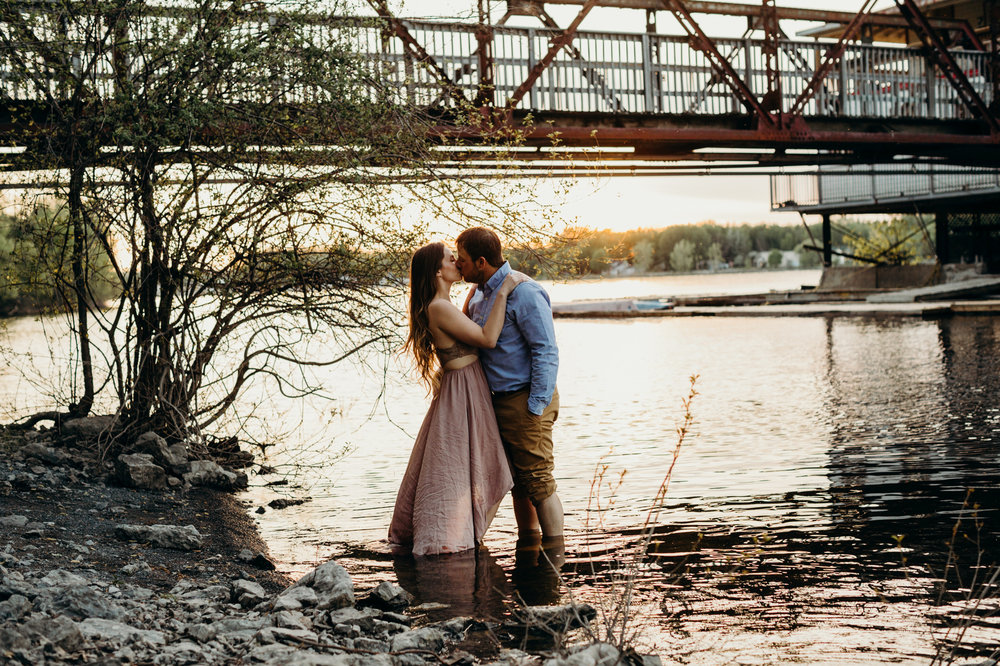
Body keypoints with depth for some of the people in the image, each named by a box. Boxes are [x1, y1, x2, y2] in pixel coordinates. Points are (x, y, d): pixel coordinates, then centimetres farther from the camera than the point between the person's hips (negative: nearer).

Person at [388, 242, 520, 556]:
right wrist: (501, 295, -19)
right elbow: (487, 339, -23)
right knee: (455, 470, -2)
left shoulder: (442, 306, 10)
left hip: (468, 395, 10)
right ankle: (446, 542, 7)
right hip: (461, 397, -10)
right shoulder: (439, 308, -20)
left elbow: (464, 325, 32)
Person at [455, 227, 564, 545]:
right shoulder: (479, 292, 12)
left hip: (526, 401, -9)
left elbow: (547, 351, -17)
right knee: (517, 481, 14)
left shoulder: (523, 292, -16)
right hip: (499, 400, 9)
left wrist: (536, 406, -20)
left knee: (538, 481, -6)